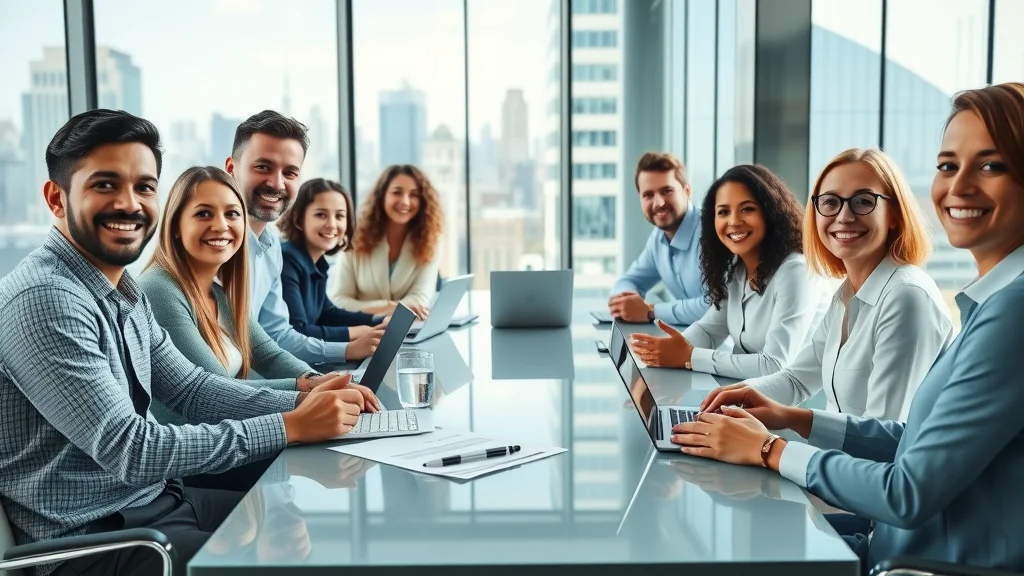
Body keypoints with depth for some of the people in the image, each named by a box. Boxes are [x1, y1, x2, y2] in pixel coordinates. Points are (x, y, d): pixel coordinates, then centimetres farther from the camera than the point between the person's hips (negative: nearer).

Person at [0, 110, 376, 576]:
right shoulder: (44, 300, -23)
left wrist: (302, 402, -8)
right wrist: (291, 428, -24)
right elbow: (130, 451, -27)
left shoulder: (124, 290, 7)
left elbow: (189, 388, 8)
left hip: (152, 500, 9)